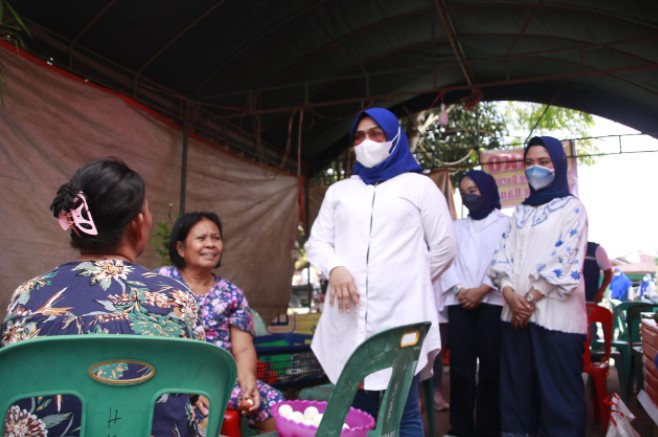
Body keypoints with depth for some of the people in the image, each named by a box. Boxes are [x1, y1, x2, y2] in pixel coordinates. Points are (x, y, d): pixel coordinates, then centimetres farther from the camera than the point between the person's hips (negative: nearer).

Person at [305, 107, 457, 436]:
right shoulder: (339, 191, 20)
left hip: (401, 316, -3)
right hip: (348, 318, 4)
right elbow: (317, 241, 13)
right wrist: (335, 268, -7)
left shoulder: (419, 186, 10)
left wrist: (410, 281, 9)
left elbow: (444, 247, 9)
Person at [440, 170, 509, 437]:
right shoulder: (457, 227, 21)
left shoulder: (505, 223, 9)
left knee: (490, 366, -1)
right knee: (460, 365, 0)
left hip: (492, 302, -3)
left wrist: (481, 290, -13)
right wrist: (459, 289, -7)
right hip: (459, 302, 3)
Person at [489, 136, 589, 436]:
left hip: (555, 313, -5)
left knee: (557, 390, -1)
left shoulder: (572, 207, 3)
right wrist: (510, 293, -9)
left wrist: (531, 299, -12)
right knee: (517, 386, 9)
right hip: (515, 311, 5)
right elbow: (503, 254, 8)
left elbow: (563, 258, -8)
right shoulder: (521, 212, 19)